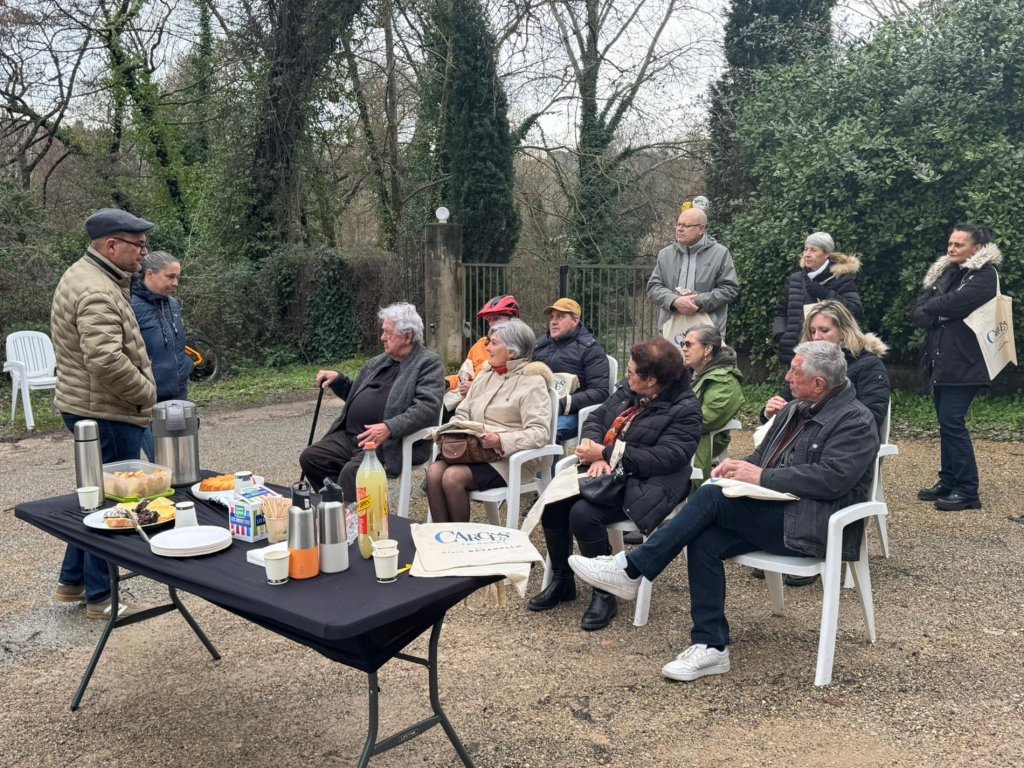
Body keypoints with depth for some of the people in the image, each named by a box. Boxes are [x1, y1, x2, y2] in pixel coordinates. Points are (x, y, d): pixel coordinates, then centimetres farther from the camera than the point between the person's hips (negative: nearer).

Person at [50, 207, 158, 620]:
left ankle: (72, 581, 33)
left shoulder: (85, 276, 14)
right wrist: (147, 392, -17)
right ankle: (100, 598, 13)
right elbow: (107, 361, -31)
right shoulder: (97, 292, -21)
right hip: (106, 413, -11)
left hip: (90, 407, 11)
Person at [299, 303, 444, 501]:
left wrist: (389, 428, -32)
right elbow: (356, 396, 33)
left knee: (352, 472, -31)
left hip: (390, 443, -8)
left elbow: (427, 408, -20)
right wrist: (337, 379, 14)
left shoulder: (428, 364, -5)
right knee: (310, 457, -6)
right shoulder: (379, 361, 20)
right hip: (349, 435, 8)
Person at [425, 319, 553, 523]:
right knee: (434, 471, -21)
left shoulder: (532, 382, -4)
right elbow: (463, 414, 20)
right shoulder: (485, 376, 20)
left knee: (453, 477, -27)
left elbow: (540, 433, -14)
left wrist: (501, 441, -27)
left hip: (510, 459, -6)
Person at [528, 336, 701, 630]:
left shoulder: (684, 409, -13)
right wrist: (596, 457, -12)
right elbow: (596, 419, 10)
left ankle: (605, 595, -10)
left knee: (583, 514, -29)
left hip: (643, 483, -8)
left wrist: (606, 453, -20)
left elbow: (666, 458, -22)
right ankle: (561, 581, 8)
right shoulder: (627, 390, 10)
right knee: (553, 501, -11)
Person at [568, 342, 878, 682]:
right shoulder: (795, 410, 17)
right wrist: (740, 465, -3)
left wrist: (761, 476, -22)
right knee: (704, 540, -19)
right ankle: (711, 647, -11)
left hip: (810, 526, -8)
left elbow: (831, 478, -22)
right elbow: (763, 456, 21)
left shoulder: (856, 422, -9)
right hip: (773, 515, 8)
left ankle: (631, 570, -16)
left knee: (713, 496, -24)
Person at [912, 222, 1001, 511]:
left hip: (963, 363, -7)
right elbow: (919, 313, 7)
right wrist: (938, 316, -13)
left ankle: (968, 491, -2)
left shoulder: (985, 274, -7)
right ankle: (948, 481, 21)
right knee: (946, 422, 12)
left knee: (952, 422, -11)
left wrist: (931, 307, -3)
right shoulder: (944, 272, 14)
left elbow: (955, 302, -21)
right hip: (938, 360, 7)